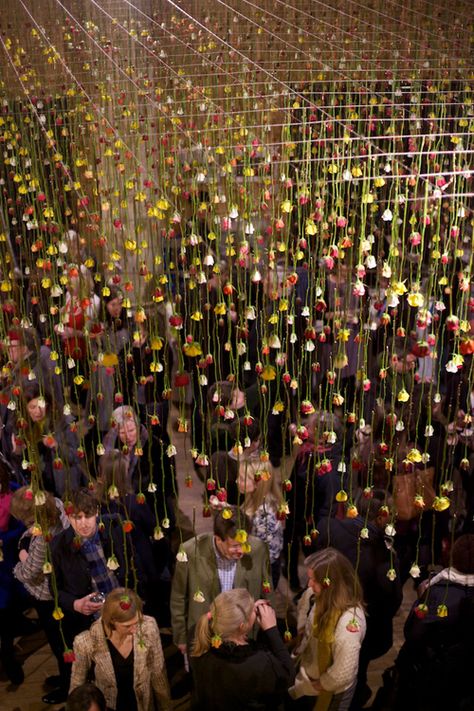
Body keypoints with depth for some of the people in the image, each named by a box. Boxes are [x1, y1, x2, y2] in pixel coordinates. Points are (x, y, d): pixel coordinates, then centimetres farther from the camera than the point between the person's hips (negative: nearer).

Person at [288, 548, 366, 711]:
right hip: (305, 677, 5)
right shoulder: (314, 595, -16)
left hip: (330, 692, -5)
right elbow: (301, 628, 5)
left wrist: (304, 688, -15)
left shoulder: (348, 620, -37)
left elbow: (342, 675, -30)